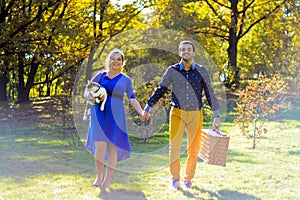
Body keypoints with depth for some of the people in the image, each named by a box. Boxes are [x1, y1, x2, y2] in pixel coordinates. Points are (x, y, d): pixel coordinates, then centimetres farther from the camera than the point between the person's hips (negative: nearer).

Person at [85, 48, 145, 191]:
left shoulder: (126, 80, 9)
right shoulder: (100, 76, 8)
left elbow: (132, 99, 7)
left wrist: (141, 112, -7)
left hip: (115, 116, 0)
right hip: (99, 114, 0)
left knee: (113, 146, 0)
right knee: (99, 145, -11)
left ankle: (107, 180, 10)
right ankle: (99, 176, 9)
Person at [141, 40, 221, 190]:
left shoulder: (202, 71, 3)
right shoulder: (172, 70, 3)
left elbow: (210, 94, 8)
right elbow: (160, 90, 10)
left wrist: (216, 115, 5)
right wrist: (147, 108, 7)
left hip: (195, 114, 1)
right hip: (177, 113, -1)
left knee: (193, 149, 5)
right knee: (174, 146, -5)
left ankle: (188, 179, 17)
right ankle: (175, 178, 11)